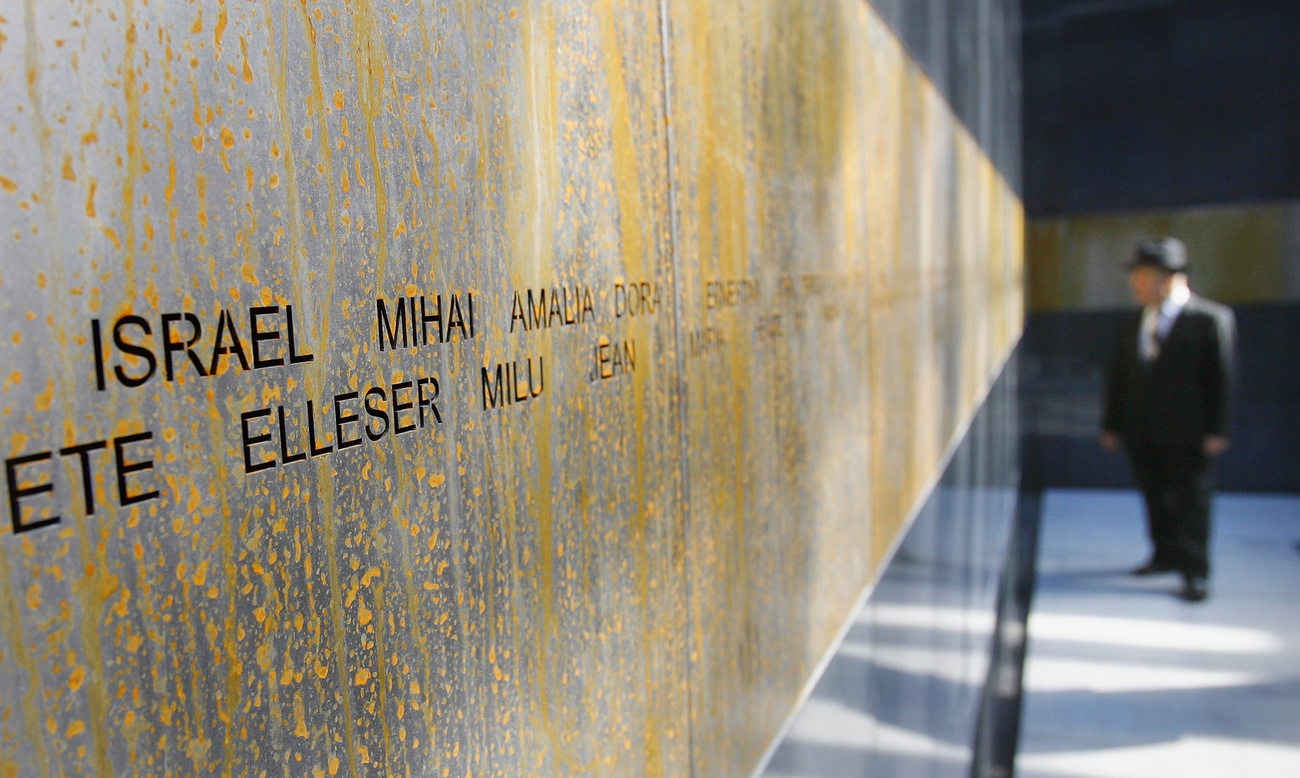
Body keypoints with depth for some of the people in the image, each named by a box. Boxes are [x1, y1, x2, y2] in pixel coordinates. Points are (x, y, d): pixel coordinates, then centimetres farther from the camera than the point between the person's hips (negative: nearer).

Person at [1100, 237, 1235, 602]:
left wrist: (1216, 429, -11)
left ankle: (1195, 571, 8)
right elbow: (1119, 377, 12)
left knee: (1191, 501, 1)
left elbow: (1221, 378, -7)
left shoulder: (1211, 319, -6)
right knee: (1156, 497, 13)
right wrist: (1112, 424, 8)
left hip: (1187, 434, -5)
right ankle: (1167, 555, 27)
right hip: (1142, 432, 6)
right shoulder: (1133, 324, 11)